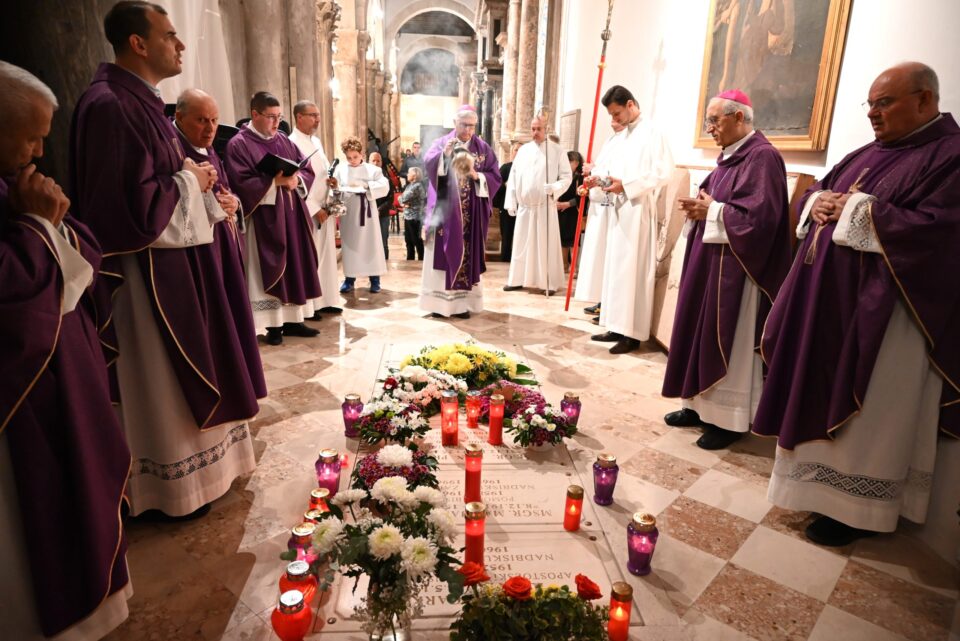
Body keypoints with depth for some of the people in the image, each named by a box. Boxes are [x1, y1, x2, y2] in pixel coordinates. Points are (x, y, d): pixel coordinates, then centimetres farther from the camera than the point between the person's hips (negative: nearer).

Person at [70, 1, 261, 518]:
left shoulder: (143, 101, 12)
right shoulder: (109, 106, -19)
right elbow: (134, 206, -25)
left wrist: (198, 180, 4)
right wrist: (190, 180, -12)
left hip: (180, 261, 10)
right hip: (152, 274, -10)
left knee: (184, 371, 19)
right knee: (162, 381, 3)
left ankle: (192, 464, 36)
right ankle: (170, 490, 22)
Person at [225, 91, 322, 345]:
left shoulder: (284, 140, 14)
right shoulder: (239, 144, -6)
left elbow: (308, 170, 11)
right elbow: (241, 183, -16)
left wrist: (296, 179, -10)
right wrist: (276, 182, -21)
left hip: (292, 215, 7)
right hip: (265, 218, -6)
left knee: (295, 266, 8)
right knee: (271, 270, -2)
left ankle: (292, 319, 16)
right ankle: (273, 324, 6)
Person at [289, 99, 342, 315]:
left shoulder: (316, 141, 14)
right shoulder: (291, 143, -13)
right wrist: (314, 209, -17)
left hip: (325, 209, 8)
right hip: (307, 213, -8)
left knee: (326, 256, 12)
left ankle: (326, 300, 21)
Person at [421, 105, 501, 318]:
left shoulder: (483, 148, 8)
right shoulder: (441, 143, 3)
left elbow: (495, 177, 3)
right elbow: (428, 164, -14)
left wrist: (476, 176, -14)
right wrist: (444, 154, -31)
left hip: (471, 213, 2)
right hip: (445, 210, -1)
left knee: (467, 255, 3)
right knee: (444, 254, -1)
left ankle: (462, 302, 8)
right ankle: (439, 302, 5)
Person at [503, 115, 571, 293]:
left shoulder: (557, 151, 0)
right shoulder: (523, 150, 10)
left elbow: (567, 176, -2)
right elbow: (513, 177, 10)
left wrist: (554, 188, -22)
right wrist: (511, 202, 4)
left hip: (545, 206, -4)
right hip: (524, 206, 4)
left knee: (546, 245, -1)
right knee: (521, 244, 8)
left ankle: (549, 283, 6)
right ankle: (518, 279, 16)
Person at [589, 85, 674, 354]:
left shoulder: (651, 132, -8)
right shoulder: (623, 136, 18)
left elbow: (663, 173, -16)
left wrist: (625, 186, -20)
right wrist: (600, 179, 3)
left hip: (638, 211, -9)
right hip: (620, 210, 9)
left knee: (633, 269, -7)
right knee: (616, 268, 9)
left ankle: (633, 333, -2)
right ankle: (618, 326, 15)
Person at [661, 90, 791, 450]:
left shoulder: (762, 157, -15)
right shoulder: (729, 156, 14)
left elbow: (758, 216, -23)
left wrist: (710, 211, -14)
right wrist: (700, 208, -1)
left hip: (735, 268, -9)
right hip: (711, 262, 10)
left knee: (728, 341, -2)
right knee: (704, 333, 12)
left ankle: (730, 419, 11)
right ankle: (701, 405, 24)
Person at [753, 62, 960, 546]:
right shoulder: (869, 154, 16)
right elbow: (818, 190, 20)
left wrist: (856, 208, -16)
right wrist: (819, 202, -3)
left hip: (880, 313, -8)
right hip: (831, 299, 8)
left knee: (867, 412, 2)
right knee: (823, 395, 14)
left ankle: (857, 506, 17)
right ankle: (826, 481, 29)